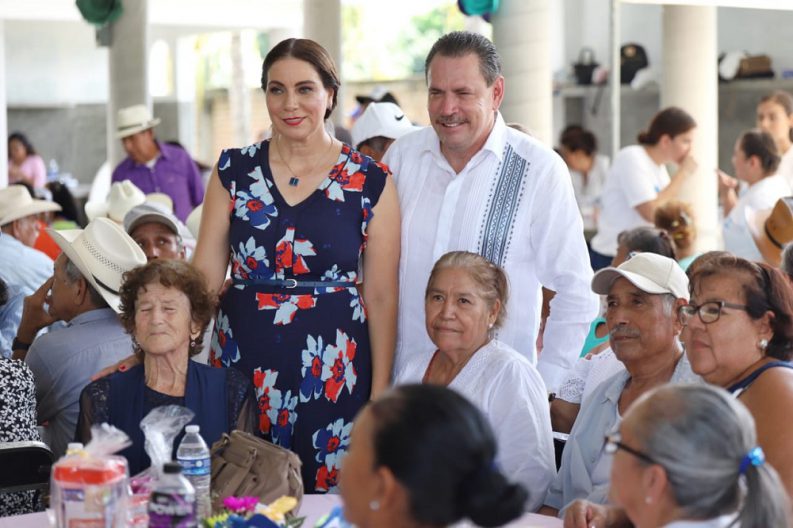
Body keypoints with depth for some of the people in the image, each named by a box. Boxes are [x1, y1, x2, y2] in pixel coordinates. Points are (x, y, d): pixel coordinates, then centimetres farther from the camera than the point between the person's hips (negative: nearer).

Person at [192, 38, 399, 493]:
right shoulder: (235, 170, 4)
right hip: (243, 363, 2)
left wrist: (381, 392, -2)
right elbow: (204, 276, 4)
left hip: (331, 369, -1)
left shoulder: (370, 182, -2)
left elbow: (381, 297, 0)